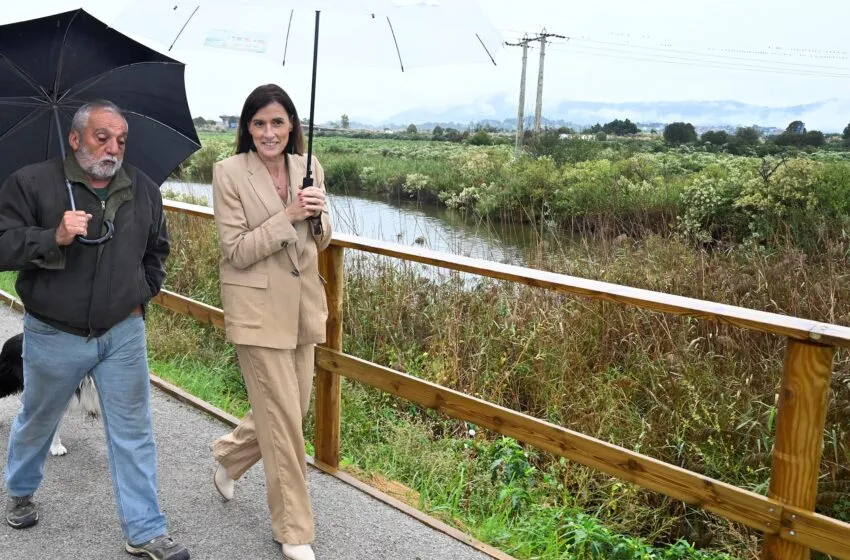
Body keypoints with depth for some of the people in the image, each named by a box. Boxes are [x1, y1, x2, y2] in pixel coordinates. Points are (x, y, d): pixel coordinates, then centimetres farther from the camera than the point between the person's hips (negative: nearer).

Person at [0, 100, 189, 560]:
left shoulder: (144, 190, 3)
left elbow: (156, 250, 18)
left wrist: (143, 294, 8)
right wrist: (54, 238, -28)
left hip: (123, 333, 2)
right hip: (53, 336, -2)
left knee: (133, 433, 4)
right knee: (37, 422, 20)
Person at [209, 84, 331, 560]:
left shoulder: (307, 166, 5)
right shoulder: (229, 173, -9)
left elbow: (322, 240, 10)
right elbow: (237, 251, -12)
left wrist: (318, 215, -11)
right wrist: (288, 216, -20)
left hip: (303, 304, 6)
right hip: (258, 309, -5)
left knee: (292, 409, 15)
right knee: (283, 420, -1)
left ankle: (228, 455, 46)